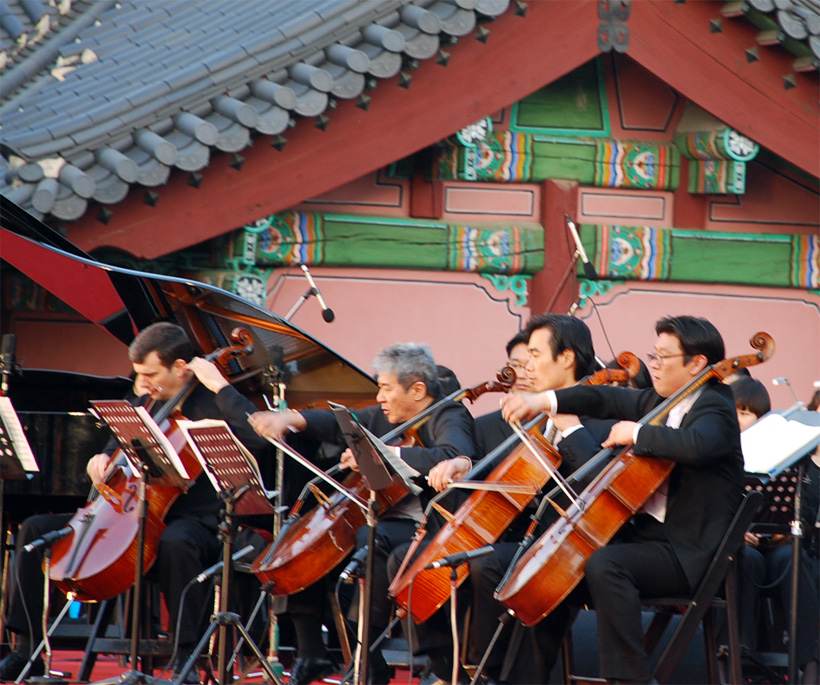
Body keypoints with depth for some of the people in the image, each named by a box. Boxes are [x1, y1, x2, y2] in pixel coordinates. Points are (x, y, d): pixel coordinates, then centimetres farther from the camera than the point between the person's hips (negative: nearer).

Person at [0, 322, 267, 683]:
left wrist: (220, 385, -22)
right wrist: (103, 460, 6)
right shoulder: (149, 403, 14)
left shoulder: (212, 403, -6)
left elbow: (257, 436, -28)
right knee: (36, 529, -2)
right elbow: (120, 446, 29)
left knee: (175, 542, -44)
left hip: (193, 521, -7)